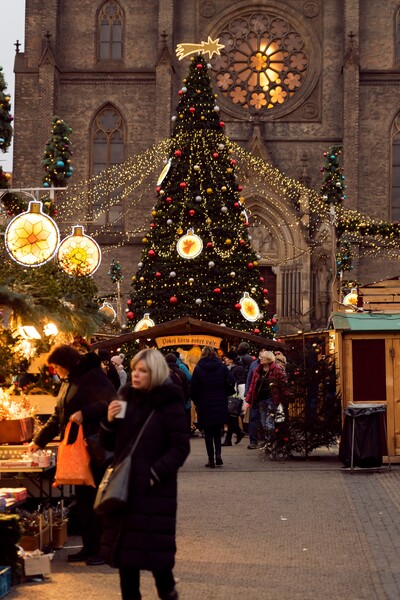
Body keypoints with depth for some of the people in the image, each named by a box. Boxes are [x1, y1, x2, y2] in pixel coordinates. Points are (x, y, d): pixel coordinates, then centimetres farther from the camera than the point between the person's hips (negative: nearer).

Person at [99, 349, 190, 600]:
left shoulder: (169, 403, -6)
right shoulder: (127, 398, 10)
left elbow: (181, 447, -10)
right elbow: (110, 444, 14)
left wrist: (156, 474, -19)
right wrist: (109, 421, -5)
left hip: (154, 488, -5)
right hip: (124, 485, 5)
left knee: (153, 547, -2)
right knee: (124, 546, 8)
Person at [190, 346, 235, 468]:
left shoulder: (198, 368, -5)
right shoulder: (222, 367, -1)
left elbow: (193, 389, -6)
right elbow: (231, 382, -8)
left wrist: (197, 402, 7)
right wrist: (225, 395, 7)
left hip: (204, 406, -2)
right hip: (220, 406, 2)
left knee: (208, 433, 6)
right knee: (217, 432, 16)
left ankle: (211, 459, 4)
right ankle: (218, 453, -2)